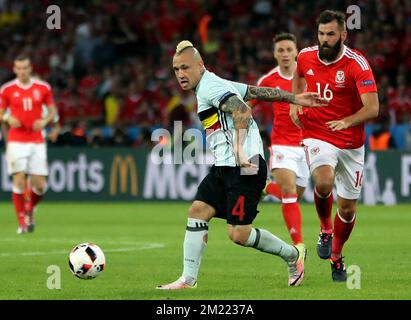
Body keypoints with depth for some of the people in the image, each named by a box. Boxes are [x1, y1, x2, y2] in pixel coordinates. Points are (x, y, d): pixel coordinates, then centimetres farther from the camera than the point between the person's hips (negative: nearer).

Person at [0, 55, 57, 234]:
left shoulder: (43, 88, 3)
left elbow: (52, 110, 11)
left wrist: (44, 121, -9)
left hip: (37, 141, 1)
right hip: (16, 141, -1)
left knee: (39, 186, -3)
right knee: (19, 181, -13)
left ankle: (30, 211, 27)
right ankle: (21, 222, -1)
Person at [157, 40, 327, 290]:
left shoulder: (209, 87, -11)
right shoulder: (218, 85, 20)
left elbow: (243, 111, -25)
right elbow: (259, 91, 22)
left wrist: (239, 150, -34)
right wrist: (295, 98, 26)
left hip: (243, 167, -11)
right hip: (225, 167, 11)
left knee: (239, 234, -11)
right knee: (197, 212, 0)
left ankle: (293, 255, 10)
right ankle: (188, 280, 0)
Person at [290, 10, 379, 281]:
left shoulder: (357, 64, -17)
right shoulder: (306, 57, -3)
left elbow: (372, 108, -26)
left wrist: (346, 122, -42)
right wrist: (295, 101, 11)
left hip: (351, 143, -1)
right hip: (316, 135, 1)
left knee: (348, 208, 6)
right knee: (324, 182, -30)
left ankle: (337, 256, 33)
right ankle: (325, 230, -1)